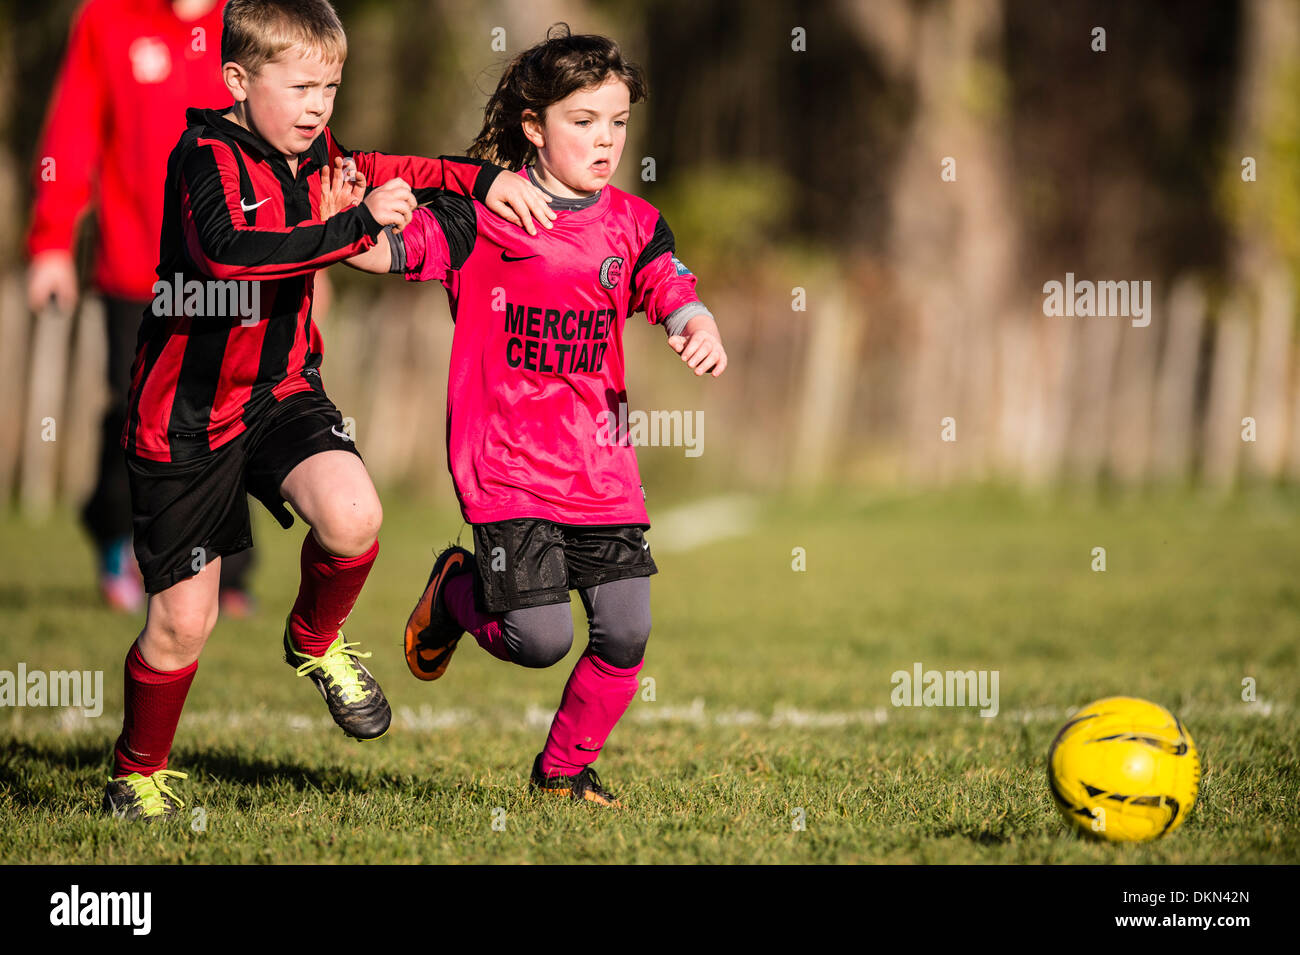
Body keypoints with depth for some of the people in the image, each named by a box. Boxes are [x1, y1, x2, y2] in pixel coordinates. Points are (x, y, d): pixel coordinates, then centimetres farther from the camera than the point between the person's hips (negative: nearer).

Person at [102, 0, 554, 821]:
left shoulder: (316, 155, 1)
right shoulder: (208, 156, -20)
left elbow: (389, 171, 19)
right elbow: (226, 252, -39)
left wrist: (483, 178, 2)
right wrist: (358, 226, -40)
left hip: (282, 392, 5)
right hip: (186, 414, -5)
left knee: (354, 517, -24)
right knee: (183, 622, 1)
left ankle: (317, 642, 8)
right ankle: (138, 774, 27)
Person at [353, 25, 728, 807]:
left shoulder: (633, 225, 8)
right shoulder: (478, 215, -4)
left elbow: (677, 297, -2)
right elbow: (383, 252, -11)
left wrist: (701, 331, -25)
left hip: (603, 468, 4)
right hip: (507, 466, -4)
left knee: (625, 636, -2)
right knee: (540, 639, -12)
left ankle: (565, 770, 23)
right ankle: (457, 591, 22)